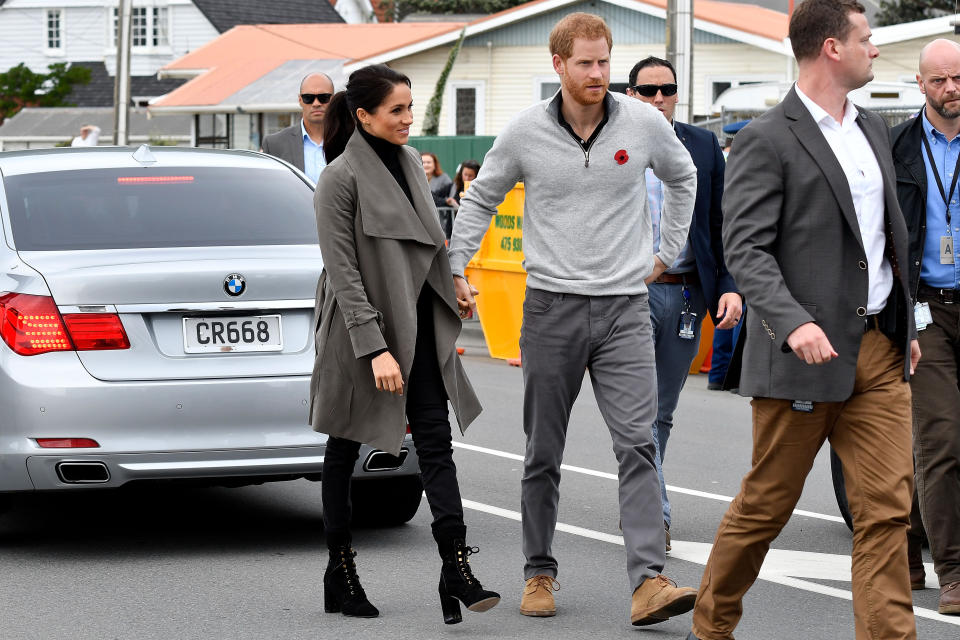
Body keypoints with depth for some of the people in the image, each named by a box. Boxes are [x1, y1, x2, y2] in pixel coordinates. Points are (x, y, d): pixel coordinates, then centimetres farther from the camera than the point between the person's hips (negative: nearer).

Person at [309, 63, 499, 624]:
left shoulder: (410, 161, 8)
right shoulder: (341, 178, -13)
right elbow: (343, 272, -17)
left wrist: (451, 295, 18)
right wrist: (374, 349, -22)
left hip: (418, 327, 6)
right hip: (362, 331, -6)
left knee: (436, 440, -6)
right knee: (345, 448, 7)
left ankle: (456, 567, -13)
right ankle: (341, 571, 17)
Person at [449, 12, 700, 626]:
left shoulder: (644, 124, -1)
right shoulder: (525, 132, -2)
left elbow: (682, 177, 20)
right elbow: (481, 199, 15)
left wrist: (667, 252, 18)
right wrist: (455, 267, 9)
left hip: (625, 308, 0)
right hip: (551, 306, 0)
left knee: (638, 443, -12)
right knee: (544, 454, 7)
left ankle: (648, 582, -17)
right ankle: (539, 574, 21)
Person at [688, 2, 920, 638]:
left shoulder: (874, 130, 15)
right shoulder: (765, 142, -9)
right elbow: (745, 249, -15)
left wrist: (907, 326, 20)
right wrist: (793, 323, -28)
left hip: (880, 351, 6)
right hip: (806, 353, -6)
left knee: (887, 509, -1)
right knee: (766, 503, 7)